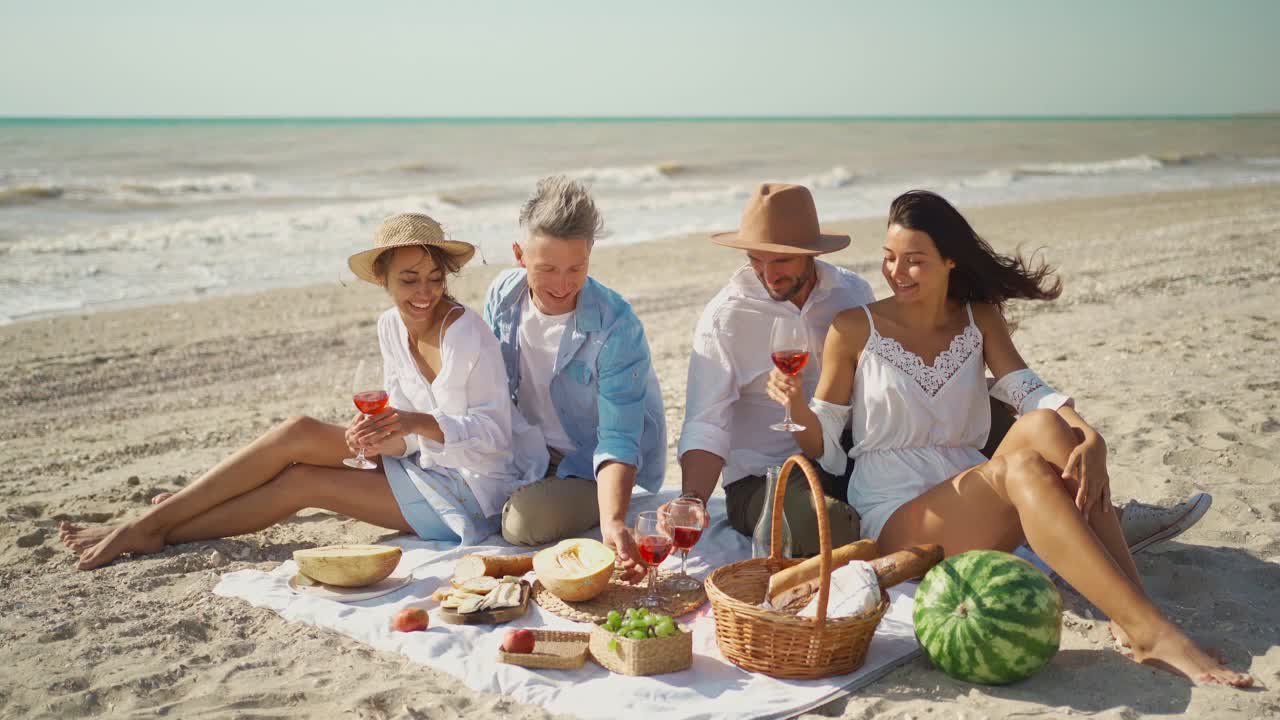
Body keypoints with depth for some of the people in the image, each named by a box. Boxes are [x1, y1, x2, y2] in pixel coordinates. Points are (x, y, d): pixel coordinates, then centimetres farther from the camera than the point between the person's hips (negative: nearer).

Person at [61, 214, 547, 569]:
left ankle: (149, 529, -1)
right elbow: (405, 435, 5)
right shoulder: (391, 327, 2)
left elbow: (494, 432, -21)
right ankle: (156, 522, 2)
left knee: (302, 481, -13)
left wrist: (420, 424, -35)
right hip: (432, 466, 7)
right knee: (300, 434, -7)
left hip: (479, 488, -7)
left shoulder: (465, 334, -21)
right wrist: (376, 434, -18)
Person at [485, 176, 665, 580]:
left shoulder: (616, 327, -28)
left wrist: (613, 522, -45)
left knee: (524, 522, -26)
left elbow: (618, 440, -30)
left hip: (593, 467, -5)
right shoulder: (503, 295, -12)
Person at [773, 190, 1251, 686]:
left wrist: (1090, 438, -24)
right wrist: (797, 407, -20)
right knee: (1022, 468, -33)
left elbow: (1029, 391, -4)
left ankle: (1133, 616, -35)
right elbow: (824, 446, 3)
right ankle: (1150, 632, -42)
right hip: (896, 520, -4)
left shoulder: (979, 319, 13)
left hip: (973, 507, 4)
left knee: (1042, 426, -29)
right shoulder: (855, 329, 1)